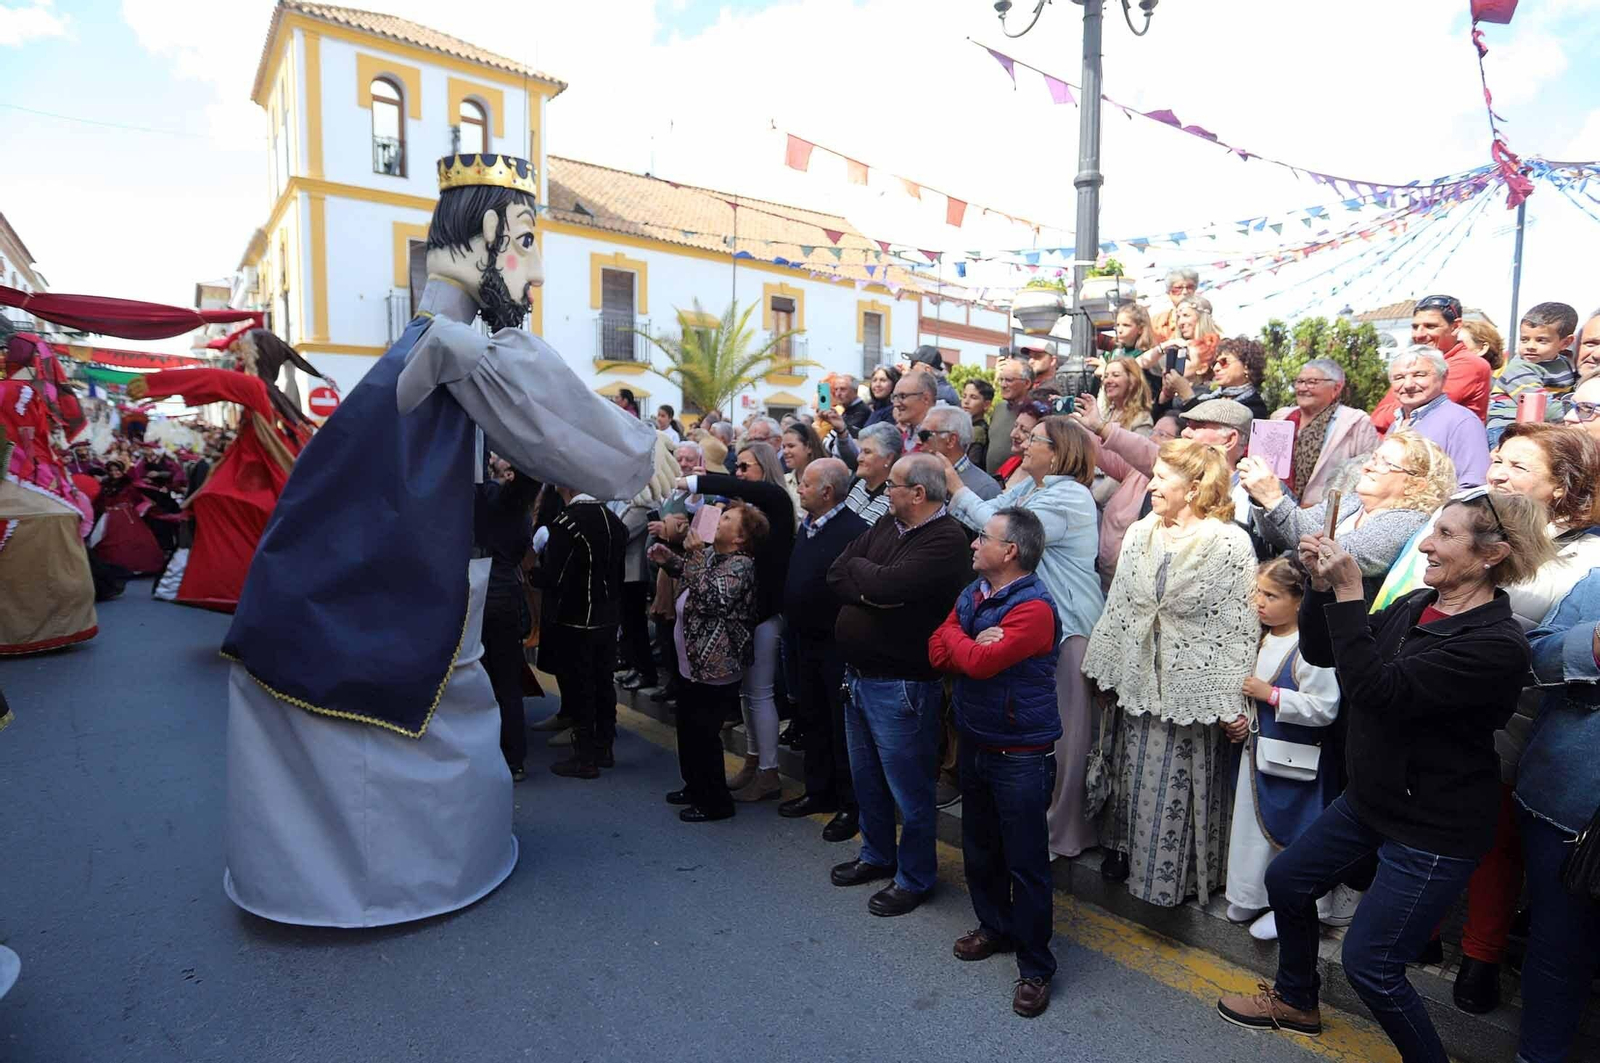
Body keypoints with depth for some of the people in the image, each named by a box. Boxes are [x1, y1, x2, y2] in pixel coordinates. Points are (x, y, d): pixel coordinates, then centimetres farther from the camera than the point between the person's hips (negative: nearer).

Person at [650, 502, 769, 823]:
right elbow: (693, 576, 28)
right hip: (693, 663, 10)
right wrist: (669, 560, 12)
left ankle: (715, 802, 17)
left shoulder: (740, 565, -19)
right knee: (687, 728, 22)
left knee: (703, 735, 0)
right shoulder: (711, 552, 8)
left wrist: (696, 554, -25)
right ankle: (696, 786, 40)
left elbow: (712, 598, -31)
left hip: (715, 669, -10)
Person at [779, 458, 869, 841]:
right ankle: (819, 791, 34)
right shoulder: (807, 526, 8)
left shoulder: (855, 531, -20)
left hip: (838, 645, -9)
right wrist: (790, 623, 13)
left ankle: (851, 805, 19)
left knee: (843, 725, 4)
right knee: (813, 720, 19)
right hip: (806, 639, 9)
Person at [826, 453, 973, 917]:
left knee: (908, 787, 8)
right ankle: (876, 855, 43)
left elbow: (888, 584, -30)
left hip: (900, 684, -8)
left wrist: (858, 568, -10)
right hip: (858, 674, 9)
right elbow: (836, 573, 1)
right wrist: (870, 590, -16)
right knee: (866, 777, 23)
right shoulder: (886, 527, 8)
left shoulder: (946, 540, -19)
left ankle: (914, 878, 27)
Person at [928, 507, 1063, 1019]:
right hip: (975, 743, 8)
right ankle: (994, 927, 43)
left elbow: (980, 663, -30)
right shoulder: (973, 593, 4)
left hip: (1020, 756, -8)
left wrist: (957, 637, -10)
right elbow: (938, 654, -1)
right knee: (978, 849, 22)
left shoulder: (1033, 607, -21)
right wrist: (974, 643, -20)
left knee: (1026, 862, 4)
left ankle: (1035, 967, 21)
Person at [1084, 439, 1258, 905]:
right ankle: (1125, 847, 36)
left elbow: (1240, 625, -12)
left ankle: (1178, 872, 27)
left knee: (1178, 784, 6)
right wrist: (1105, 667, 10)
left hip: (1191, 686, -5)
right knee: (1132, 774, 16)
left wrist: (1233, 702, -12)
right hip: (1137, 681, 5)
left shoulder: (1229, 543, -12)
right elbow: (1118, 605, 9)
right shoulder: (1140, 534, 5)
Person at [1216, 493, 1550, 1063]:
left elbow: (1379, 690, -33)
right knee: (1286, 879, 19)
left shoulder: (1496, 646, -25)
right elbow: (1320, 652, 2)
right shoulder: (1414, 607, -1)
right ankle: (1295, 1000, 43)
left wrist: (1348, 595, -33)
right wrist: (1323, 585, -13)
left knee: (1370, 963, 1)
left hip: (1434, 832, -8)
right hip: (1370, 800, 8)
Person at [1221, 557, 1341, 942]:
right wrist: (1245, 720, 7)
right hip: (1261, 749, 9)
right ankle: (1252, 896, 34)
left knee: (1293, 831, 5)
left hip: (1297, 762, -9)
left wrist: (1269, 694, -24)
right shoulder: (1264, 639, 6)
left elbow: (1324, 708, -26)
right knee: (1254, 823, 18)